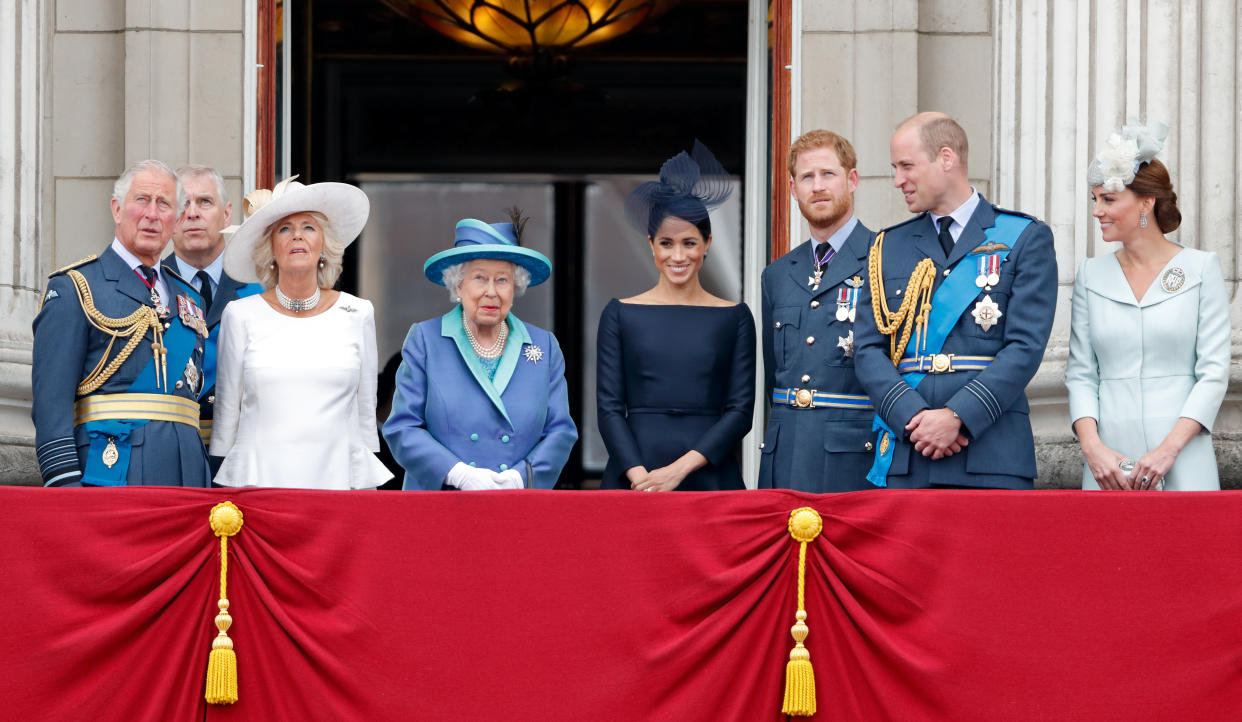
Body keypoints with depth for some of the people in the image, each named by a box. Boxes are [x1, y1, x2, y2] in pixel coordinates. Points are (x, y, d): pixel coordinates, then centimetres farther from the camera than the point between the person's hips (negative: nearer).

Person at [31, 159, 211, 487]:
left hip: (185, 472, 5)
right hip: (110, 470, -5)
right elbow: (51, 397, -6)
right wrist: (64, 482, -16)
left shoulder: (189, 299, 22)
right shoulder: (73, 290, 3)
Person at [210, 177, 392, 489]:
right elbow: (226, 412, 10)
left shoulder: (358, 314, 8)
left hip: (337, 477, 1)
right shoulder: (241, 315, 5)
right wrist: (223, 486, 10)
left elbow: (366, 412, 12)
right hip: (258, 481, -1)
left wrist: (368, 488, 10)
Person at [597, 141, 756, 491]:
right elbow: (609, 407, 2)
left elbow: (741, 410, 1)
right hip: (633, 481, 0)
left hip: (709, 476, 0)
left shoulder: (734, 317, 6)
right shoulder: (620, 314, 7)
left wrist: (679, 469, -11)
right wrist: (639, 476, -13)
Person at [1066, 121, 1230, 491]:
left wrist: (1169, 448, -13)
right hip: (1108, 464, 2)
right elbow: (1080, 373, 8)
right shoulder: (1091, 274, 10)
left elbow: (1214, 371, -2)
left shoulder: (1201, 268, 2)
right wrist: (1092, 446, -8)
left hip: (1183, 463, -2)